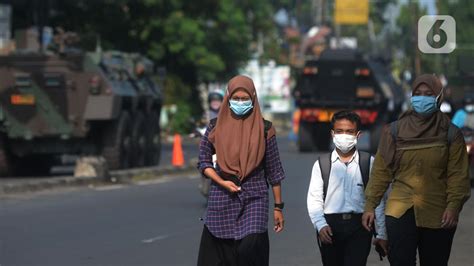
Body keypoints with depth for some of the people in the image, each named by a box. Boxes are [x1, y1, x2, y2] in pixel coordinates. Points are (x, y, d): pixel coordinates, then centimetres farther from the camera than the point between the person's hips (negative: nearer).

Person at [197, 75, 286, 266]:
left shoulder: (264, 129, 2)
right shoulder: (216, 126, 4)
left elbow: (273, 169, 5)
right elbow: (204, 161, 7)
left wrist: (278, 207, 4)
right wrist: (222, 182, -10)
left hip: (254, 198, -1)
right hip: (222, 198, 1)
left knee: (250, 248, -18)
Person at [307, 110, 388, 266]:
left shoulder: (369, 163, 3)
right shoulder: (321, 164, 6)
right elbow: (314, 199, 3)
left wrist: (381, 234, 2)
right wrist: (320, 225, -12)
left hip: (359, 225, -2)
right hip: (330, 225, 2)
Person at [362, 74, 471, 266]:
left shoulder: (450, 134, 3)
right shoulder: (395, 131, 4)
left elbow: (458, 174, -1)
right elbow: (381, 171, 4)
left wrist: (453, 206, -13)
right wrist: (370, 205, 0)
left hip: (438, 216, 1)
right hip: (400, 212, -1)